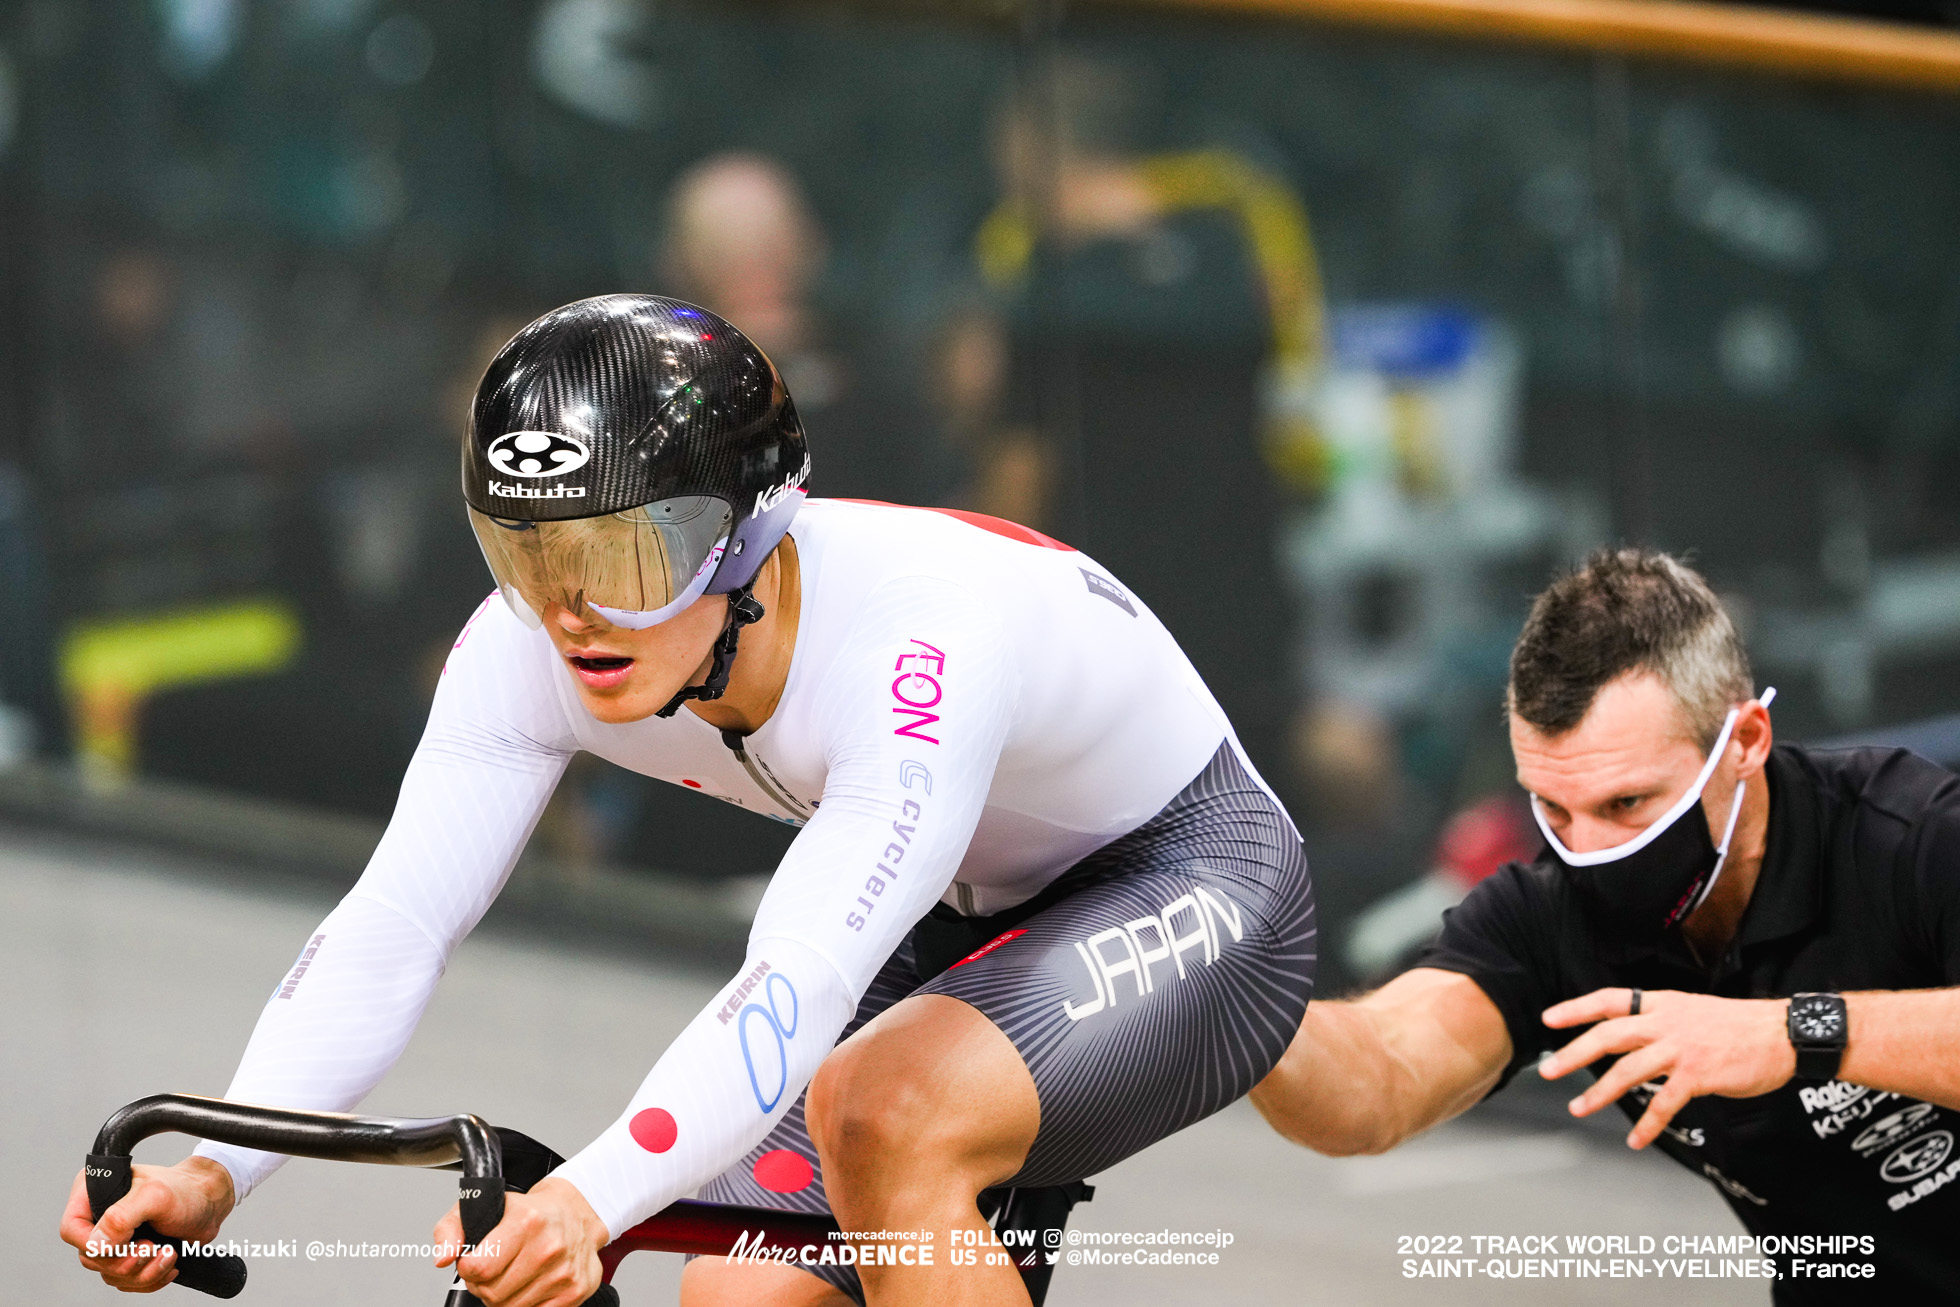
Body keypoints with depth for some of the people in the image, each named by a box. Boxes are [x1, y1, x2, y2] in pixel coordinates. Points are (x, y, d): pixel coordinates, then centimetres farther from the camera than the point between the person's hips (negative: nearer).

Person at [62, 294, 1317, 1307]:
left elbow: (796, 994, -51)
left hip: (1187, 888, -7)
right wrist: (215, 1172, -41)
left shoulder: (913, 645, -39)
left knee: (882, 1115, -33)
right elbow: (392, 925, -26)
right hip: (967, 920, 7)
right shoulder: (530, 651, -20)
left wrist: (592, 1202, -66)